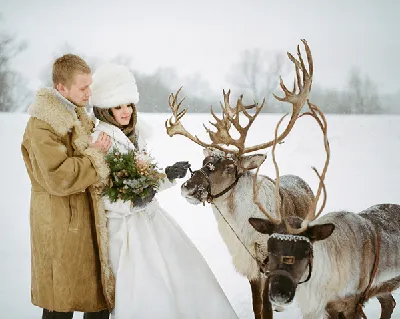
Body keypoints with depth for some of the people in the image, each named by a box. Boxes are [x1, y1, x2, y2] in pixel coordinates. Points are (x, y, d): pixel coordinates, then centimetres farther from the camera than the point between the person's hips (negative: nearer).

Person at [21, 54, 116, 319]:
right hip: (62, 225, -9)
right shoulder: (42, 124, -17)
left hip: (88, 218, 9)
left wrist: (99, 150, 5)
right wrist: (94, 155, -17)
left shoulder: (76, 116, 12)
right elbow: (58, 178, -25)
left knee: (101, 293, 13)